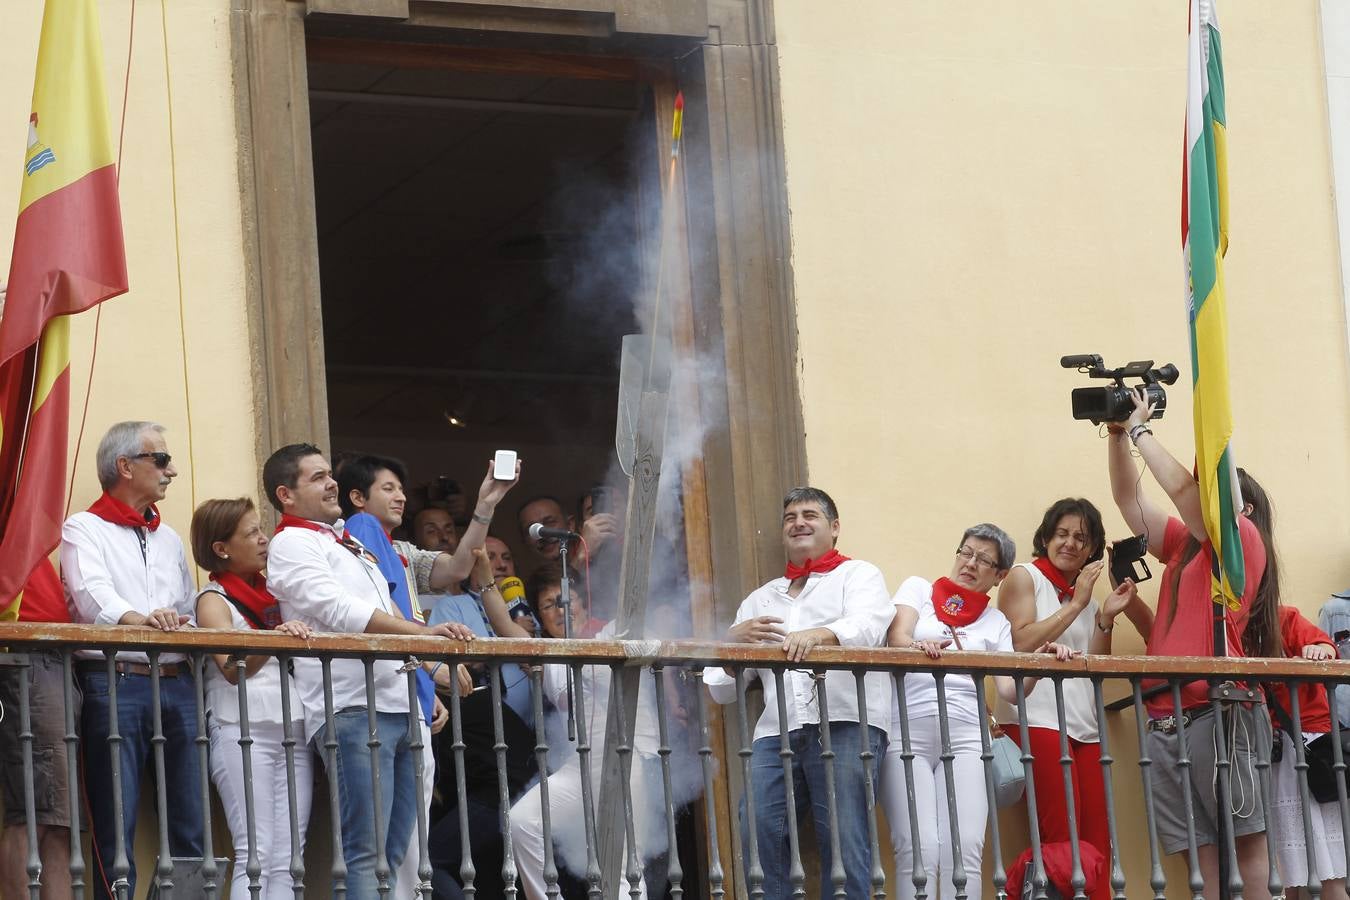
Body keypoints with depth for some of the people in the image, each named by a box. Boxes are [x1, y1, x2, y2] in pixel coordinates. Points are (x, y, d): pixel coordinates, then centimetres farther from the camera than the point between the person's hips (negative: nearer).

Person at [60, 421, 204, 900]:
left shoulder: (169, 538, 23)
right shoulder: (85, 529, 2)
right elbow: (93, 595, -17)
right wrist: (138, 618, -35)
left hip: (175, 682, 6)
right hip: (115, 683, -6)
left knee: (191, 827, 1)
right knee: (115, 829, -7)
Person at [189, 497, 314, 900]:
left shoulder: (274, 591, 19)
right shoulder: (214, 601, 1)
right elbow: (232, 669, -14)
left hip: (292, 728, 6)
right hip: (242, 730, -6)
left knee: (288, 860, -1)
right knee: (256, 855, -13)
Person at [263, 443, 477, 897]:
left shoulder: (348, 545, 25)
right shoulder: (292, 544, -3)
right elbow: (341, 613, -16)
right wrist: (424, 633, -22)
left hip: (398, 705, 9)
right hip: (353, 709, -9)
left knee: (393, 853, 5)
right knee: (367, 850, -14)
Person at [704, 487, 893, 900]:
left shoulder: (859, 575, 17)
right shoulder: (761, 599, 29)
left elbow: (866, 628, -7)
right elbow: (722, 687, 22)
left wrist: (816, 635, -27)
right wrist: (734, 639, 0)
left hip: (845, 724, -4)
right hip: (778, 730, 4)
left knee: (843, 841, -15)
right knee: (757, 833, -14)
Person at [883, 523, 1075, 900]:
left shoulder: (996, 623, 20)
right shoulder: (918, 589, 15)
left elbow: (1010, 689, 9)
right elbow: (896, 637, -3)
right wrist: (918, 646, -26)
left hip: (964, 733, 2)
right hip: (907, 731, -2)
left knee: (965, 849, -15)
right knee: (920, 849, -18)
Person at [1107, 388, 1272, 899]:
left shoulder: (1241, 537, 3)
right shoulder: (1185, 545, 22)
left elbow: (1181, 484, -10)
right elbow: (1128, 498, 25)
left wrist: (1140, 429, 0)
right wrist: (1118, 433, 16)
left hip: (1214, 709, -7)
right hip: (1165, 717, 7)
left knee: (1243, 838, -9)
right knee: (1202, 848, -1)